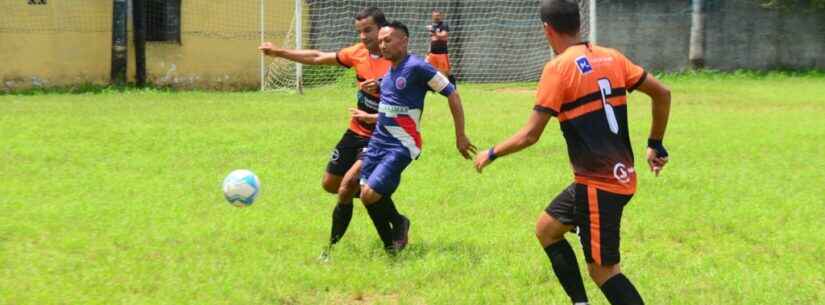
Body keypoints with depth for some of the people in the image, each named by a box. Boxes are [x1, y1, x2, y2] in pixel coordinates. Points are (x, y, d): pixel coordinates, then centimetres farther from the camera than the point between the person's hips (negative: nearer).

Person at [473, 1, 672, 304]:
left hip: (599, 185, -8)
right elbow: (662, 93, 9)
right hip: (621, 175, 8)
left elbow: (530, 135, -14)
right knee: (546, 228, 22)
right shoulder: (611, 57, 7)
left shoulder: (558, 67, -13)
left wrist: (491, 153, 3)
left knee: (603, 270, -2)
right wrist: (655, 145, 20)